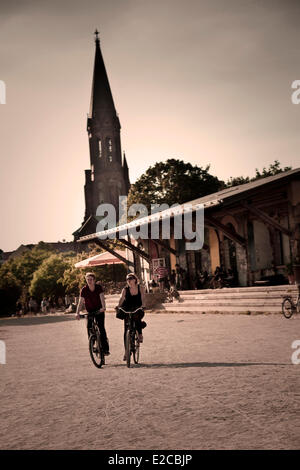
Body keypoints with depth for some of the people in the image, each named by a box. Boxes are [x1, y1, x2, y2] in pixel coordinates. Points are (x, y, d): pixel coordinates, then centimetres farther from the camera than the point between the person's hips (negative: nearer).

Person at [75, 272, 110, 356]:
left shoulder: (99, 287, -7)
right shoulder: (84, 290, -5)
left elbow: (102, 298, -19)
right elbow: (80, 302, -10)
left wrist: (103, 307, -38)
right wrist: (77, 313, -23)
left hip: (99, 311, -2)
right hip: (90, 312, 2)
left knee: (101, 328, -14)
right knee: (89, 328, -10)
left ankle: (105, 349, -10)